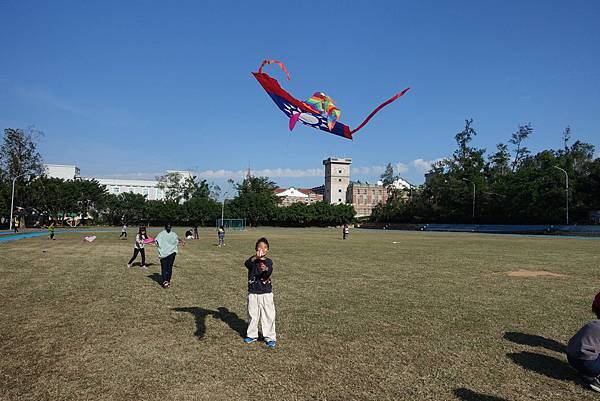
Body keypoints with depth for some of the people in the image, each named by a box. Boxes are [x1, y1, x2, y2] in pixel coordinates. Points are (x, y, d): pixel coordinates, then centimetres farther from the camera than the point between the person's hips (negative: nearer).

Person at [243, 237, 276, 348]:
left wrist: (265, 270, -45)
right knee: (252, 314, 13)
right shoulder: (252, 260, -3)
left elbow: (269, 273, -21)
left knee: (268, 315, 1)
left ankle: (270, 338, 12)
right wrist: (255, 257, -47)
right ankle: (252, 335, 30)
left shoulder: (268, 262, -2)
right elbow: (247, 264, -27)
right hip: (253, 293, 1)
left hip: (266, 293, -1)